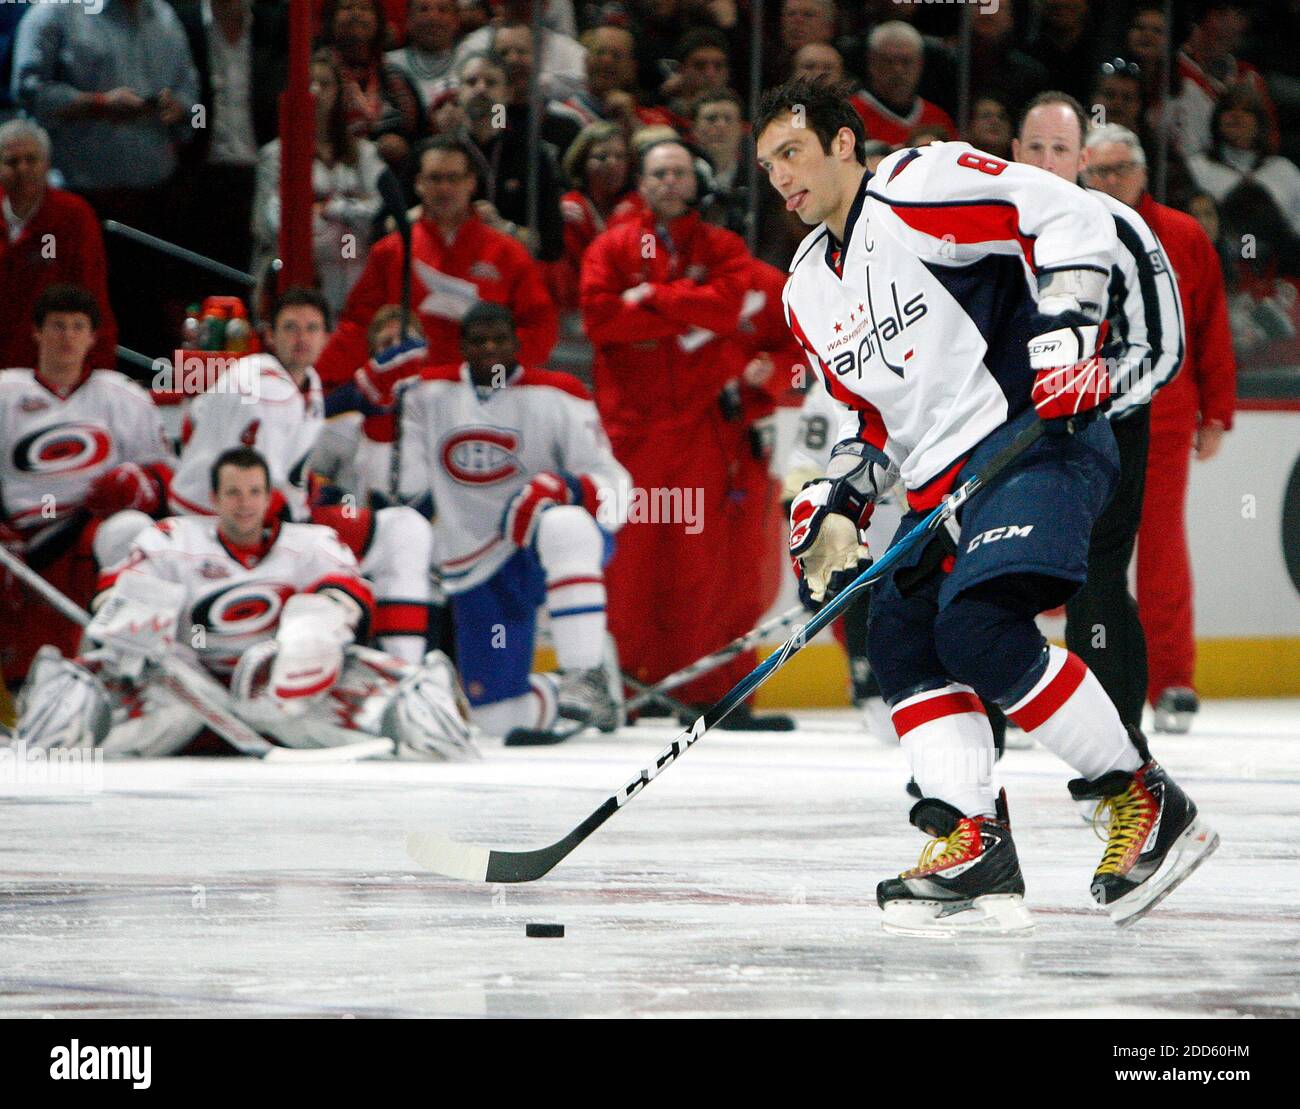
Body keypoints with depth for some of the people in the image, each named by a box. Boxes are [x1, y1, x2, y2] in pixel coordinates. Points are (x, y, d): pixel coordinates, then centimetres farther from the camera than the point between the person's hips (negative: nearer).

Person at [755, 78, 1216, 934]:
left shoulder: (923, 185, -6)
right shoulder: (810, 291, 20)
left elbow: (1072, 216, -12)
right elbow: (870, 416, 25)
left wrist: (1066, 329, -22)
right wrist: (837, 508, 9)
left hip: (1041, 438, -9)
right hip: (943, 478, 10)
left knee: (979, 630, -23)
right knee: (902, 640, -4)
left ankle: (1145, 799, -12)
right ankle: (973, 846, -8)